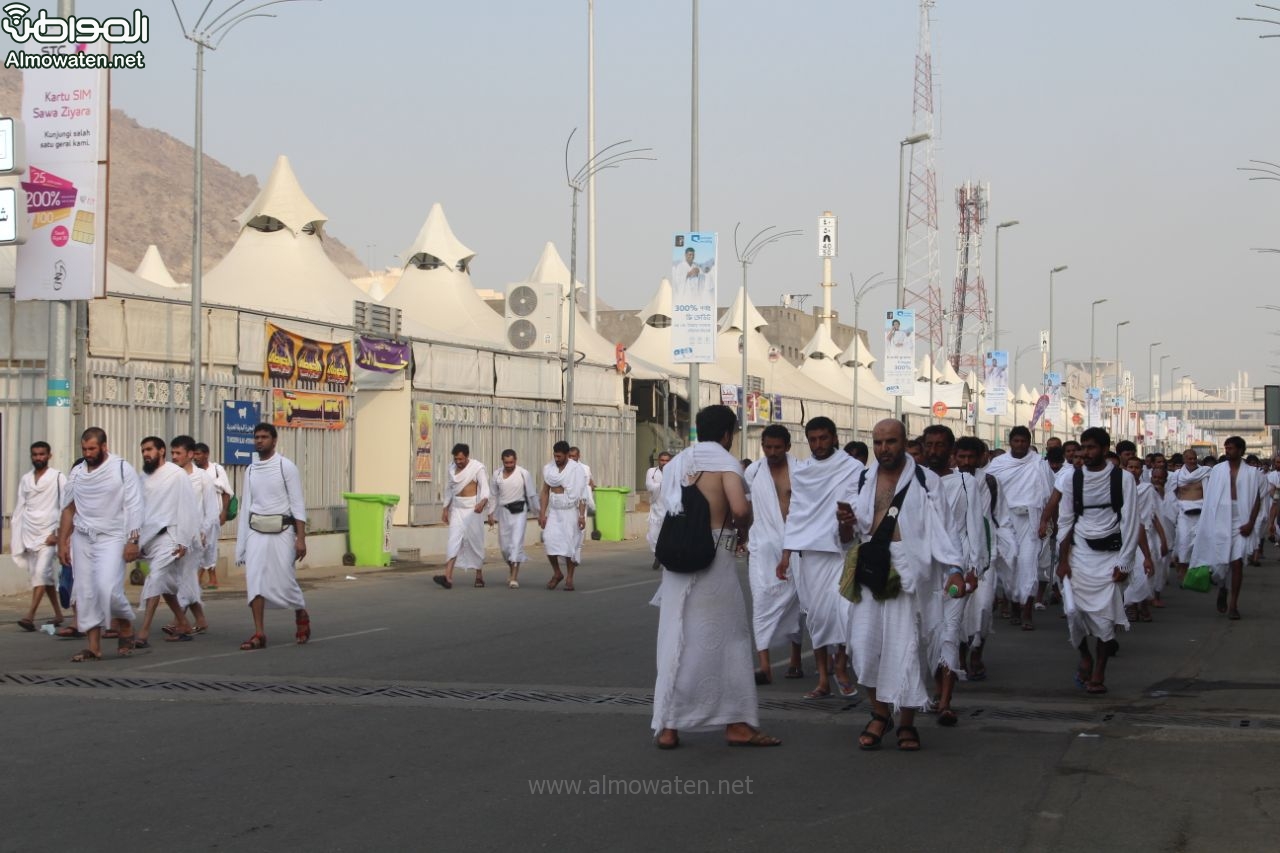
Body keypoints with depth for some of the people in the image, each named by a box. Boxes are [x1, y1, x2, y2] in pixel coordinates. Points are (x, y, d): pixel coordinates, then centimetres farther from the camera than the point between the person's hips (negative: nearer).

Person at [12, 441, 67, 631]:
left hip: (48, 534, -5)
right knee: (47, 575, 10)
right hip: (29, 534, 5)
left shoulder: (58, 478, -3)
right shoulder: (25, 479, 12)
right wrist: (14, 536, 10)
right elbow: (20, 507, 15)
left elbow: (64, 508, -6)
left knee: (41, 573, -15)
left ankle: (30, 616, -23)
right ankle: (58, 614, 20)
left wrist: (57, 533, -13)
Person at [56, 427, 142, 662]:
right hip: (82, 538, 5)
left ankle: (126, 627, 9)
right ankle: (93, 646, 8)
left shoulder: (122, 469, -5)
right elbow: (68, 509, 14)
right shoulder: (77, 472, 9)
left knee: (108, 588, -18)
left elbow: (133, 508, -7)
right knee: (85, 592, 2)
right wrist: (62, 542, 11)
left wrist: (132, 541, -13)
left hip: (111, 537, -5)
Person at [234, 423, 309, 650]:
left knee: (284, 580, -1)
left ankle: (301, 615, 28)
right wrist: (240, 543, 8)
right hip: (256, 532, 4)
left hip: (281, 531, -4)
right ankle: (259, 634, -2)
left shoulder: (286, 467, -5)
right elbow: (246, 505, 11)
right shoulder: (250, 471, 10)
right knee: (254, 581, -4)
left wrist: (301, 538, -12)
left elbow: (298, 504, -7)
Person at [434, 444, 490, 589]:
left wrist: (483, 502, -39)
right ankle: (448, 577, -20)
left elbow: (485, 487, -20)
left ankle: (479, 576, 18)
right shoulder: (453, 468, 8)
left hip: (473, 509, -4)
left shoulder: (477, 468, -10)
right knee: (454, 541, -8)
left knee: (475, 542, 2)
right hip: (457, 508, 4)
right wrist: (445, 508, 17)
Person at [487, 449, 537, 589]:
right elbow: (494, 495, 13)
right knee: (504, 545, 8)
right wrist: (491, 513, 10)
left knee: (516, 542, -13)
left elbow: (532, 494, 0)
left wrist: (538, 512, 1)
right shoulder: (497, 475, 6)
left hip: (519, 511, -4)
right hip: (504, 511, 4)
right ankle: (511, 568, 36)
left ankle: (514, 578, -14)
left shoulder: (523, 474, -5)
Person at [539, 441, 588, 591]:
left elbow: (581, 494, -9)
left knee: (570, 544, -3)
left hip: (570, 511, -3)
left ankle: (569, 579, 7)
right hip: (554, 511, 3)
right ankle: (556, 573, 6)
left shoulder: (576, 470, -7)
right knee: (549, 539, -12)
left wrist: (582, 515, -15)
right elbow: (545, 492, 6)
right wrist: (542, 513, 0)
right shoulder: (549, 469, 4)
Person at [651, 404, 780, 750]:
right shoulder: (725, 462, -5)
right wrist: (740, 515, 2)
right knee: (726, 639, 5)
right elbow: (740, 508, -19)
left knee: (677, 642, 8)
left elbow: (668, 509, 10)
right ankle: (736, 724, 10)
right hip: (713, 557, -5)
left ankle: (667, 727, 7)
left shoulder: (676, 464, 11)